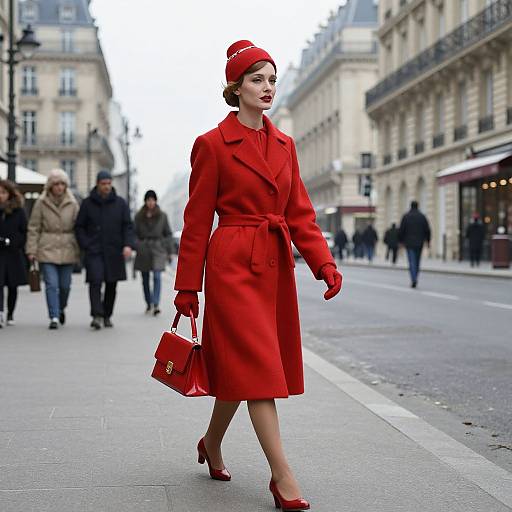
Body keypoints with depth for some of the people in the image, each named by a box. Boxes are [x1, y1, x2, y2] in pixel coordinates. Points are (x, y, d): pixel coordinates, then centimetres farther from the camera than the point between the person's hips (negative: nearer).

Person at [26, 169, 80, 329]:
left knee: (65, 285, 8)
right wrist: (32, 249, -4)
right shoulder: (41, 203, 0)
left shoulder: (72, 204, 4)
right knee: (51, 284, -9)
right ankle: (54, 317, -4)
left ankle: (61, 308, 35)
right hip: (47, 250, -2)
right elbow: (33, 228, 2)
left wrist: (80, 250, 3)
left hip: (67, 250, 2)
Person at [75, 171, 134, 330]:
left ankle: (107, 315, 21)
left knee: (111, 284, 7)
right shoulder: (87, 203, 4)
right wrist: (86, 245, -4)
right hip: (94, 252, -2)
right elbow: (79, 227, 8)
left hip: (114, 252, 2)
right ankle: (97, 316, -19)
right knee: (95, 281, -16)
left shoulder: (120, 203, 5)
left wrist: (127, 245, -12)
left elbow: (128, 226, 3)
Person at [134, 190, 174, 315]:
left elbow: (168, 234, 7)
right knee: (145, 279, 9)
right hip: (143, 250, 2)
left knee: (157, 276, -16)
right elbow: (135, 234, 4)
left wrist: (169, 251, 4)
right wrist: (136, 247, -11)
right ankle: (148, 303, 25)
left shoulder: (162, 216, 4)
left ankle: (156, 305, -21)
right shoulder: (139, 216, 4)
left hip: (158, 250, -2)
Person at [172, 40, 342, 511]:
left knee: (241, 365, 14)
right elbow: (197, 219, -4)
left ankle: (212, 444, 35)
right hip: (233, 264, -6)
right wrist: (188, 287, -4)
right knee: (256, 365, -9)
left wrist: (324, 262, -3)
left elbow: (299, 211, 11)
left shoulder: (284, 144, 12)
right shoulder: (213, 144, -5)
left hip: (276, 265, 6)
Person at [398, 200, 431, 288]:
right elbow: (427, 230, 0)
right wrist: (428, 240, 9)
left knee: (412, 262, -5)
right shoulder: (422, 216, 1)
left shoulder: (406, 217, -3)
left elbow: (401, 230, -4)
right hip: (419, 243, 2)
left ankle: (414, 279, -20)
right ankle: (414, 278, 20)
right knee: (417, 262, 14)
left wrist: (401, 240, 7)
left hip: (409, 243, -2)